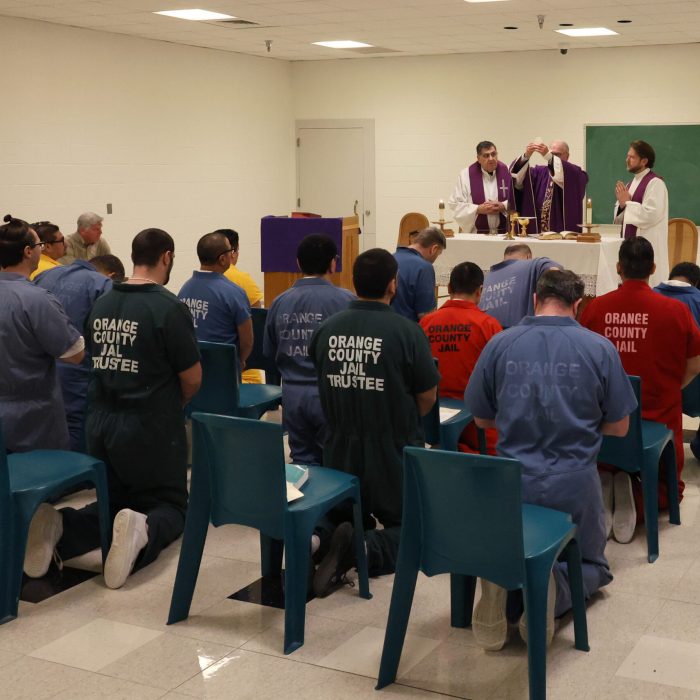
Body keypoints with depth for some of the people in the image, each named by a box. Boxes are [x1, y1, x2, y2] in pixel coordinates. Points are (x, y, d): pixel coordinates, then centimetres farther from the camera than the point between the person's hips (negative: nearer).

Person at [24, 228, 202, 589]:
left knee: (114, 502, 22)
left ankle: (60, 526, -9)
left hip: (100, 423, 5)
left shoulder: (101, 304, 3)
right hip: (149, 429, -5)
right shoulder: (169, 308, -15)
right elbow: (192, 379, -10)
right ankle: (143, 532, -21)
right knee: (170, 504, 13)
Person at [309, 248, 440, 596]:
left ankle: (319, 536, -4)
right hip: (394, 457, -4)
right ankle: (365, 548, -14)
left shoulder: (326, 329, -4)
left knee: (351, 517, 29)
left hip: (340, 453, 4)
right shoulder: (406, 332, -16)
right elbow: (427, 398, -6)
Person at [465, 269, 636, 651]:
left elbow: (482, 419, 7)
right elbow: (619, 426, 3)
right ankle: (553, 591, -12)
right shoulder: (600, 348, -6)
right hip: (574, 482, -1)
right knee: (589, 563, 24)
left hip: (513, 480, 1)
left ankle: (499, 584, -10)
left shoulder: (499, 344, -3)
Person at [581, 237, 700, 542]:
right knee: (668, 483, 22)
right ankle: (636, 497, -12)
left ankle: (603, 495, -6)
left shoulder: (594, 308, -10)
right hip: (659, 416, -2)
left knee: (603, 472, 30)